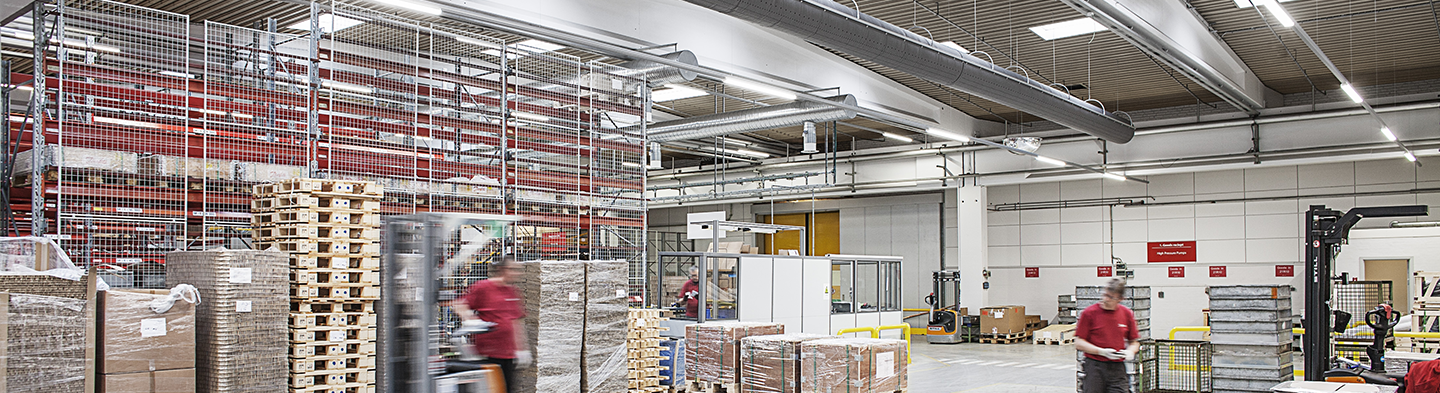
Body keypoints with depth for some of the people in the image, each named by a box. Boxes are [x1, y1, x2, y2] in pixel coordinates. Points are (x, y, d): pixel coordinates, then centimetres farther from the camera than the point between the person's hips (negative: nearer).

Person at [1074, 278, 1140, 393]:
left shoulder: (1127, 314, 7)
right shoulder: (1089, 312, -3)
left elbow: (1134, 342, 17)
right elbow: (1079, 344, -4)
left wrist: (1130, 351, -5)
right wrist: (1102, 351, -15)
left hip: (1118, 370, 2)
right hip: (1095, 368, -2)